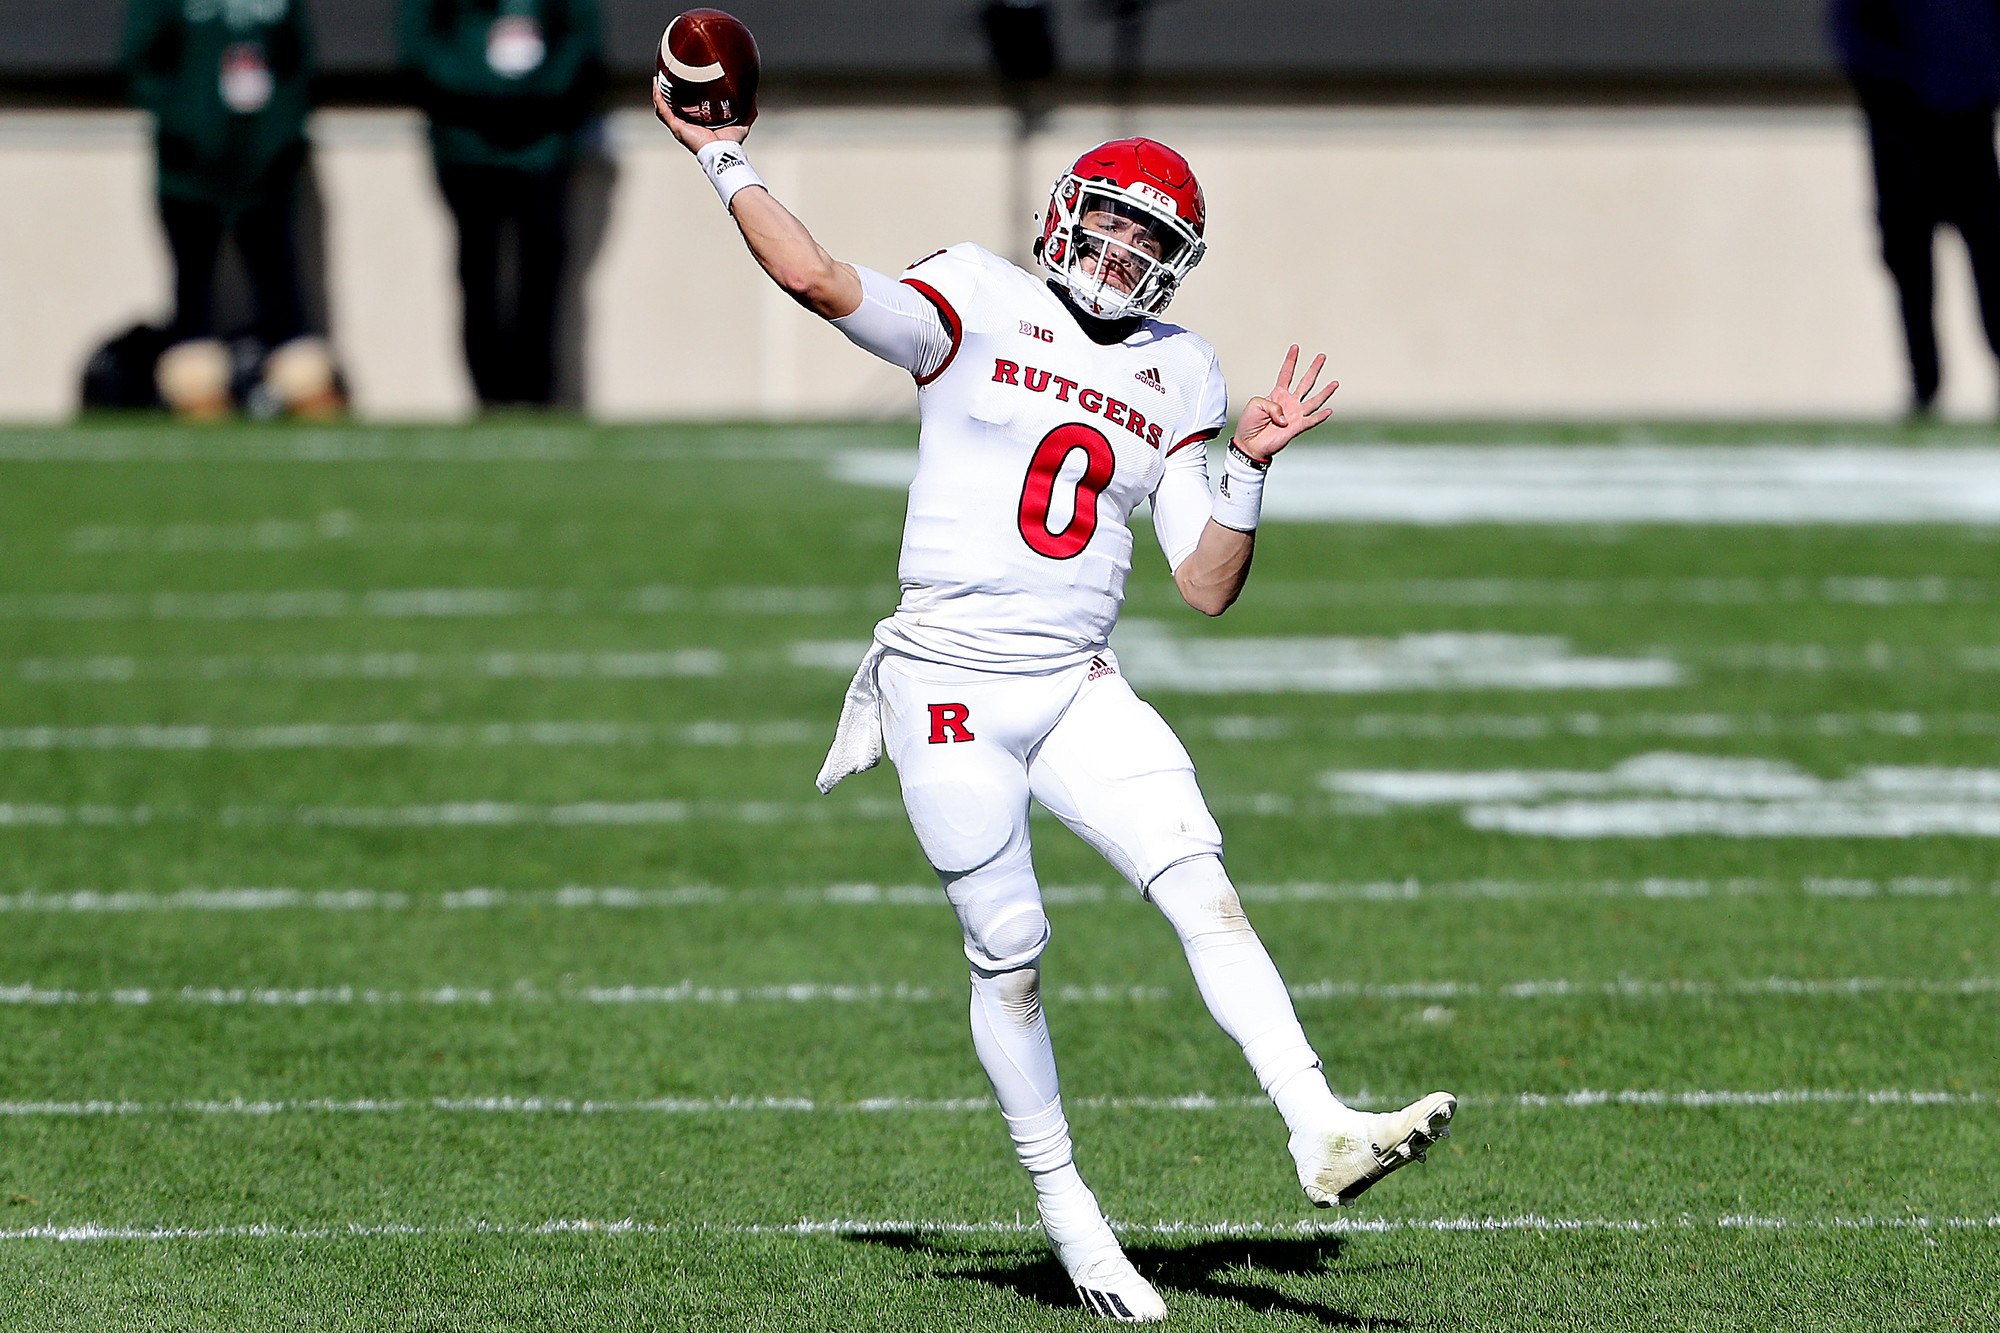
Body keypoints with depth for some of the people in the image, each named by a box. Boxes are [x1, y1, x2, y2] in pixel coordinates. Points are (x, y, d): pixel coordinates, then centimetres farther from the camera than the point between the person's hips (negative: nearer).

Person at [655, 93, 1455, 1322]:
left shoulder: (1176, 377, 11)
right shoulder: (979, 306, -1)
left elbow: (1208, 587, 7)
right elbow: (816, 278, -18)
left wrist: (1251, 466, -5)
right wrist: (724, 158, -12)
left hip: (1080, 689, 4)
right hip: (953, 683, -3)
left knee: (1202, 885, -15)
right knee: (1010, 955, 1)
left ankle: (1323, 1133, -24)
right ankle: (1066, 1211, 14)